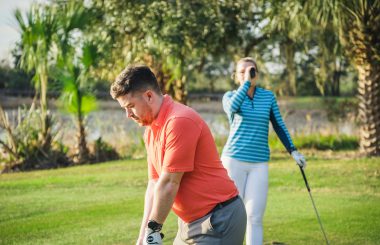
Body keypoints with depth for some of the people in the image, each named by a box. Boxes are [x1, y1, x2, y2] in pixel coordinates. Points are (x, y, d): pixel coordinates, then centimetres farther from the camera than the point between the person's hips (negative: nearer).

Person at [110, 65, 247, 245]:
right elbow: (154, 183, 10)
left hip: (218, 220, -9)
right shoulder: (151, 130, 9)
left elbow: (169, 183, -19)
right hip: (190, 221, 9)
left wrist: (153, 228, -10)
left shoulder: (180, 121, -21)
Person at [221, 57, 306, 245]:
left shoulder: (268, 96, 10)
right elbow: (232, 107, -21)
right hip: (233, 160, -1)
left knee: (255, 216, -6)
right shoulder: (230, 96, 4)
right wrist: (246, 82, -17)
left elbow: (279, 125, 16)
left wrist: (293, 151, 10)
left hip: (259, 163, 1)